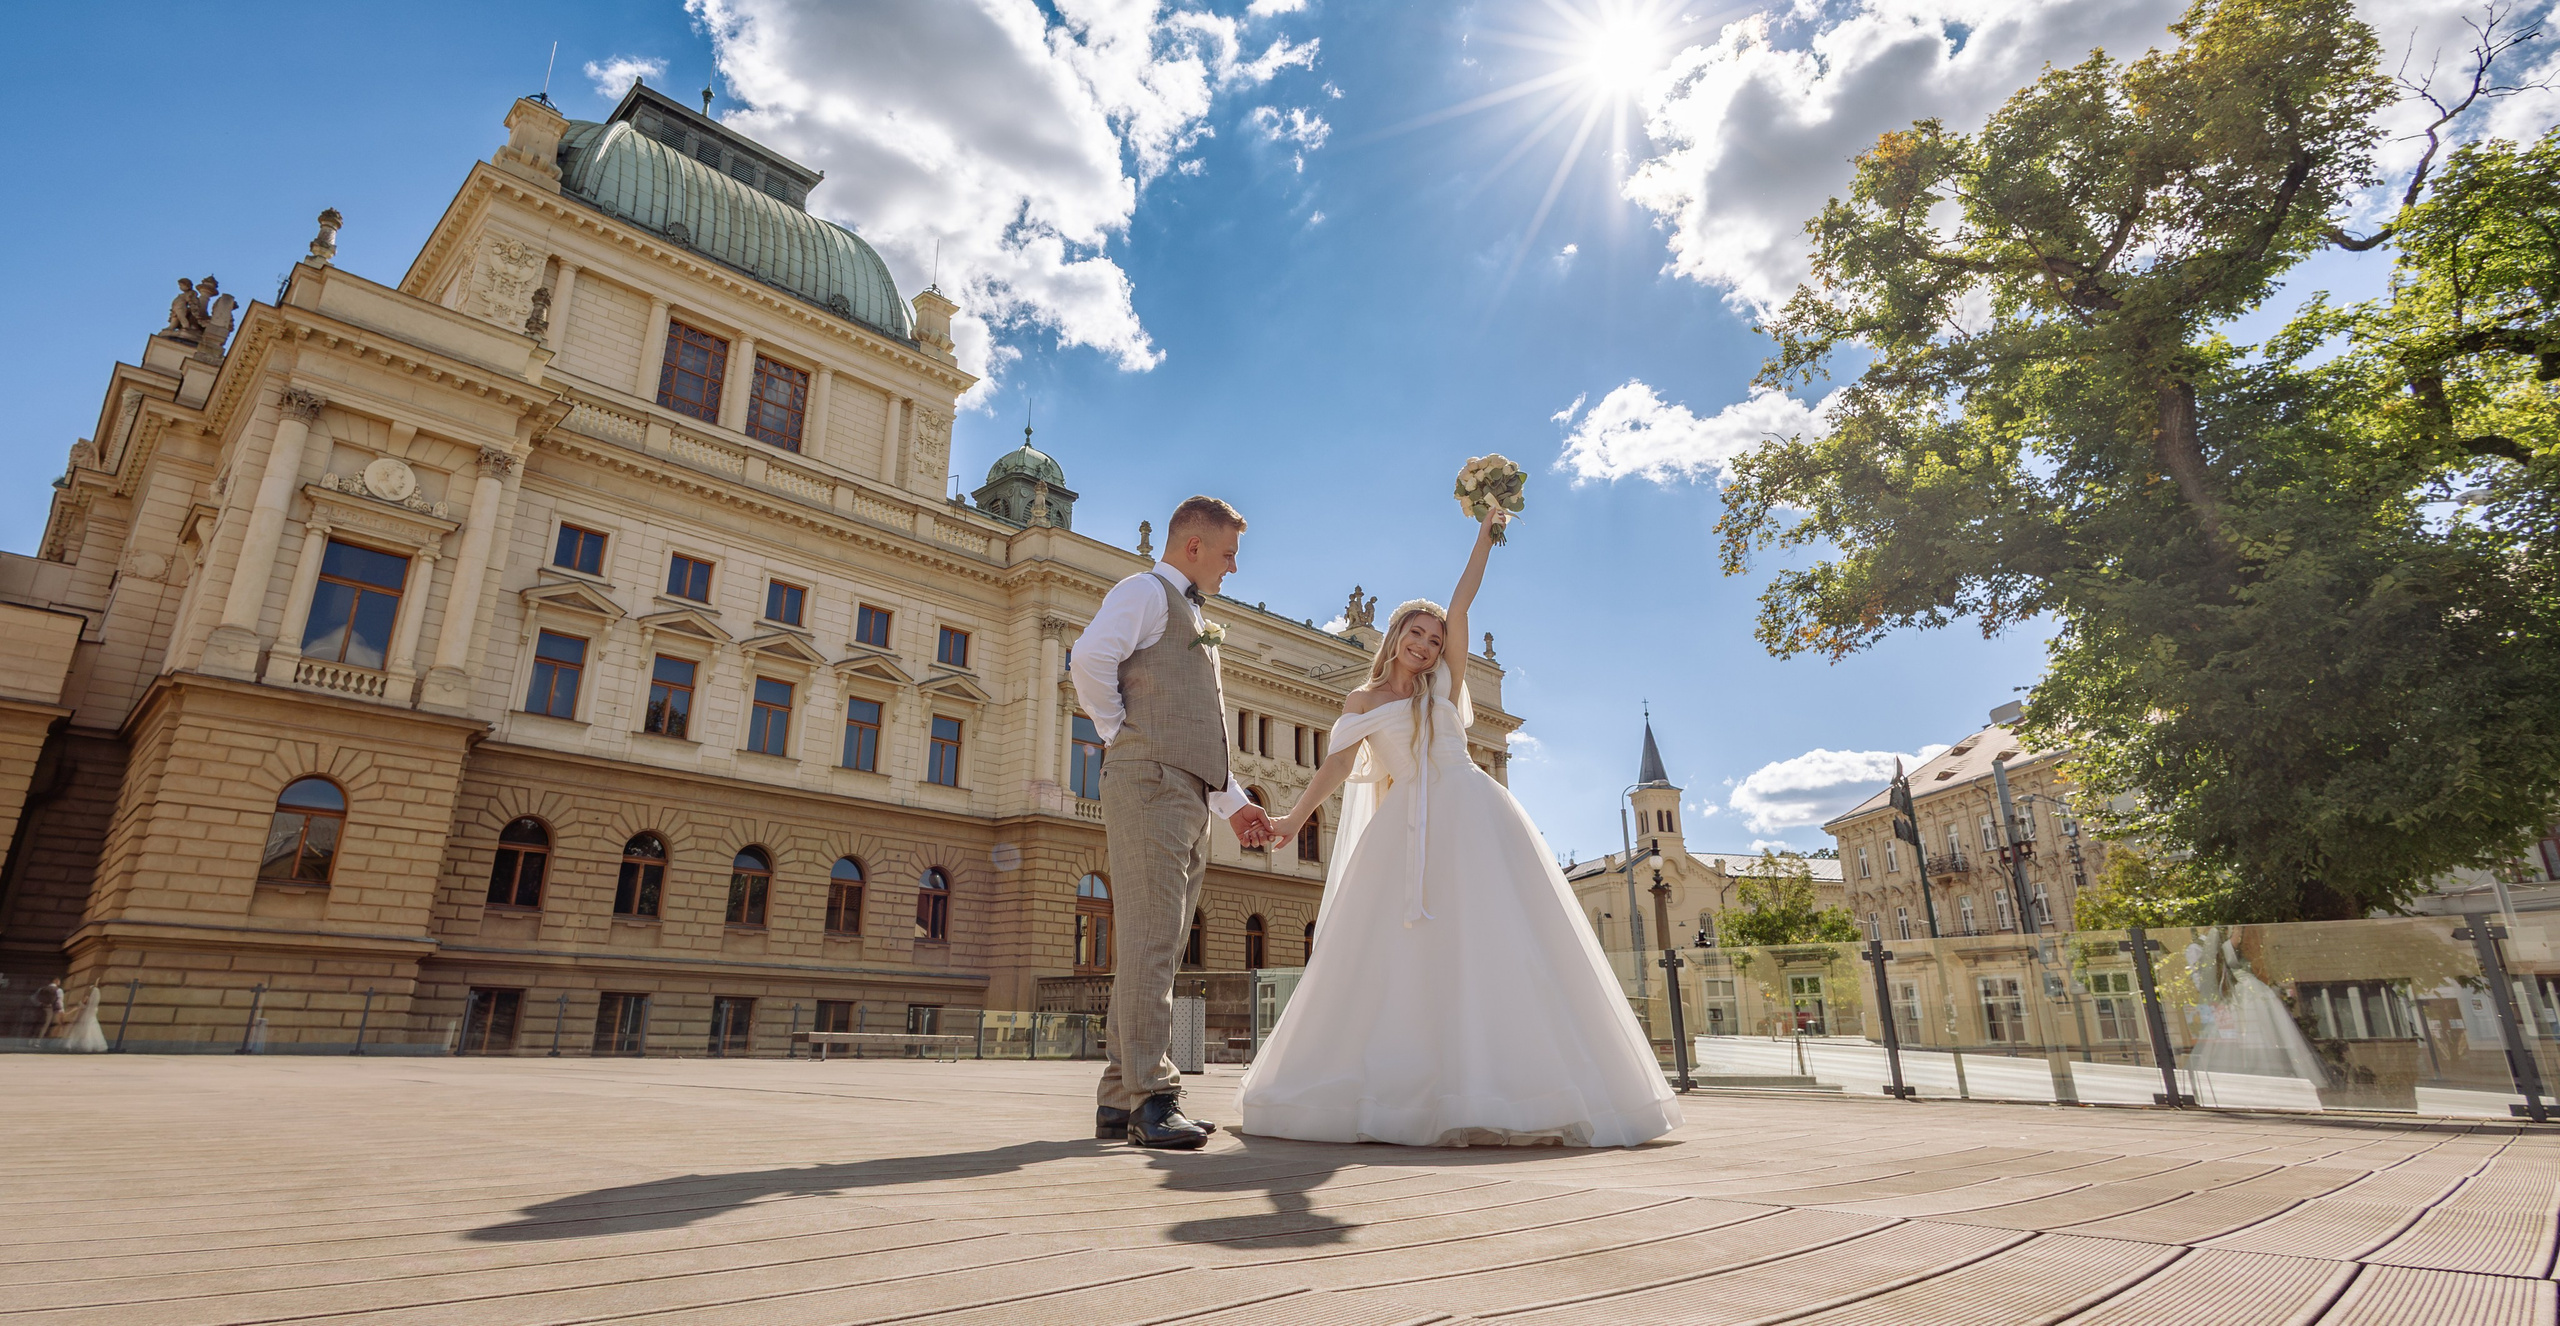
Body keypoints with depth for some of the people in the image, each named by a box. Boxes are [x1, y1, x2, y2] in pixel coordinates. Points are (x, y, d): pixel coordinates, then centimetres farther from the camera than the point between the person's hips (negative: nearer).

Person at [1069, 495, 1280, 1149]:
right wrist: (1120, 734, -7)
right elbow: (1090, 660, -17)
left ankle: (1120, 1097, 11)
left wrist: (1235, 802, 23)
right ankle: (1151, 1096, -11)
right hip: (1150, 781, -9)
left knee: (1159, 946, 6)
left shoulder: (1194, 622, 31)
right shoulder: (1144, 591, 3)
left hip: (1190, 798, 9)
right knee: (1151, 938, -13)